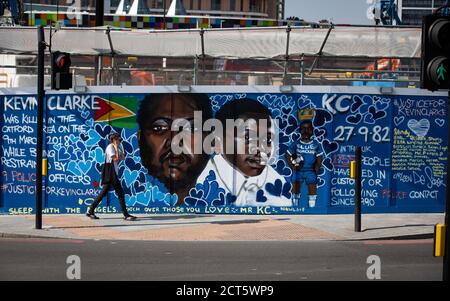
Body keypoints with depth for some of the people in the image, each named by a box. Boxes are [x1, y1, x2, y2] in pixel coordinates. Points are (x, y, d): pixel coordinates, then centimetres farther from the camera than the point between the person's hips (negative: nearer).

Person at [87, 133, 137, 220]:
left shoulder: (116, 148, 19)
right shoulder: (110, 147, -10)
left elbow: (123, 158, 14)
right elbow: (116, 159, -20)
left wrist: (119, 148, 8)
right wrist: (116, 148, -14)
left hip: (113, 174, 10)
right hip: (110, 173, -10)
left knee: (103, 193, 11)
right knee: (121, 193, -11)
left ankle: (91, 211, 14)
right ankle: (126, 215, -11)